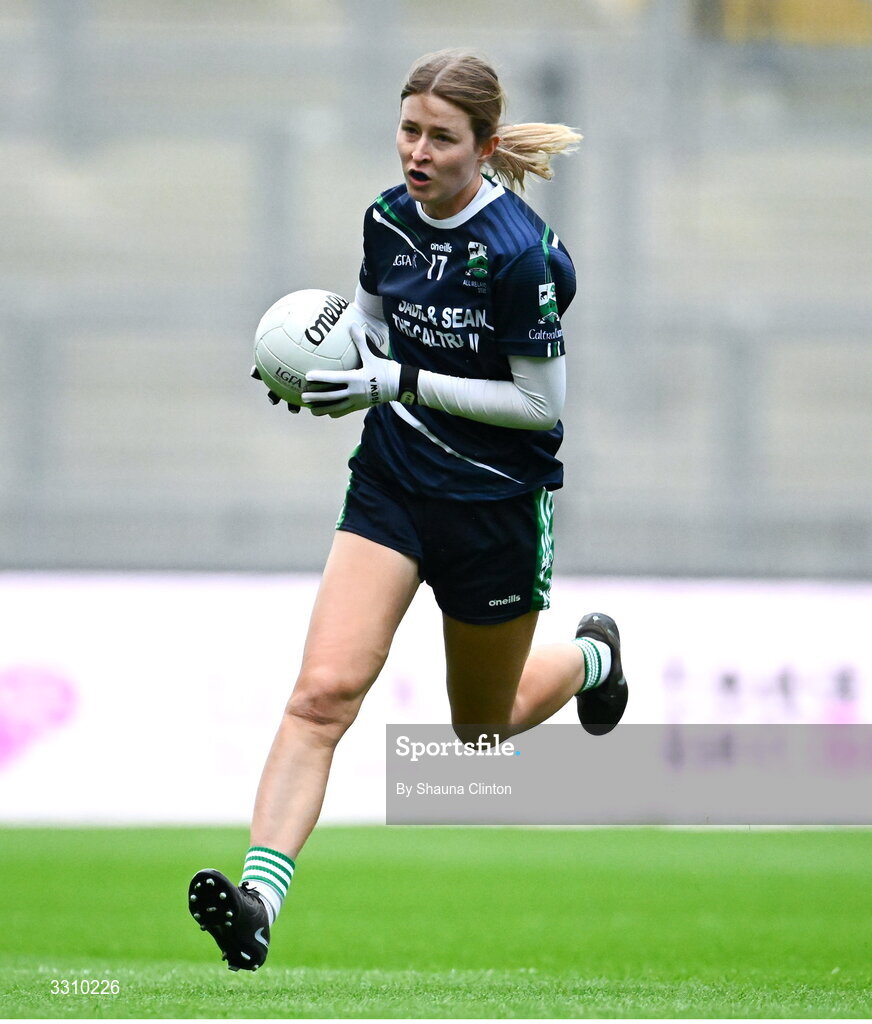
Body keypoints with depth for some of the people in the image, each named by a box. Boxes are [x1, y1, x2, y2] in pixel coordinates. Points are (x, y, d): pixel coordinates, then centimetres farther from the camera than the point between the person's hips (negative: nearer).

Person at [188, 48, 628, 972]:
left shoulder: (519, 254, -21)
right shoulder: (389, 219, -2)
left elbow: (542, 403, -17)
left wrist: (403, 384, -21)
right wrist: (334, 360, -6)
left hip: (494, 505, -4)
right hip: (391, 482, 4)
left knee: (483, 727, 18)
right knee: (322, 691, -16)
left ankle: (592, 655, 51)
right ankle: (256, 900, -26)